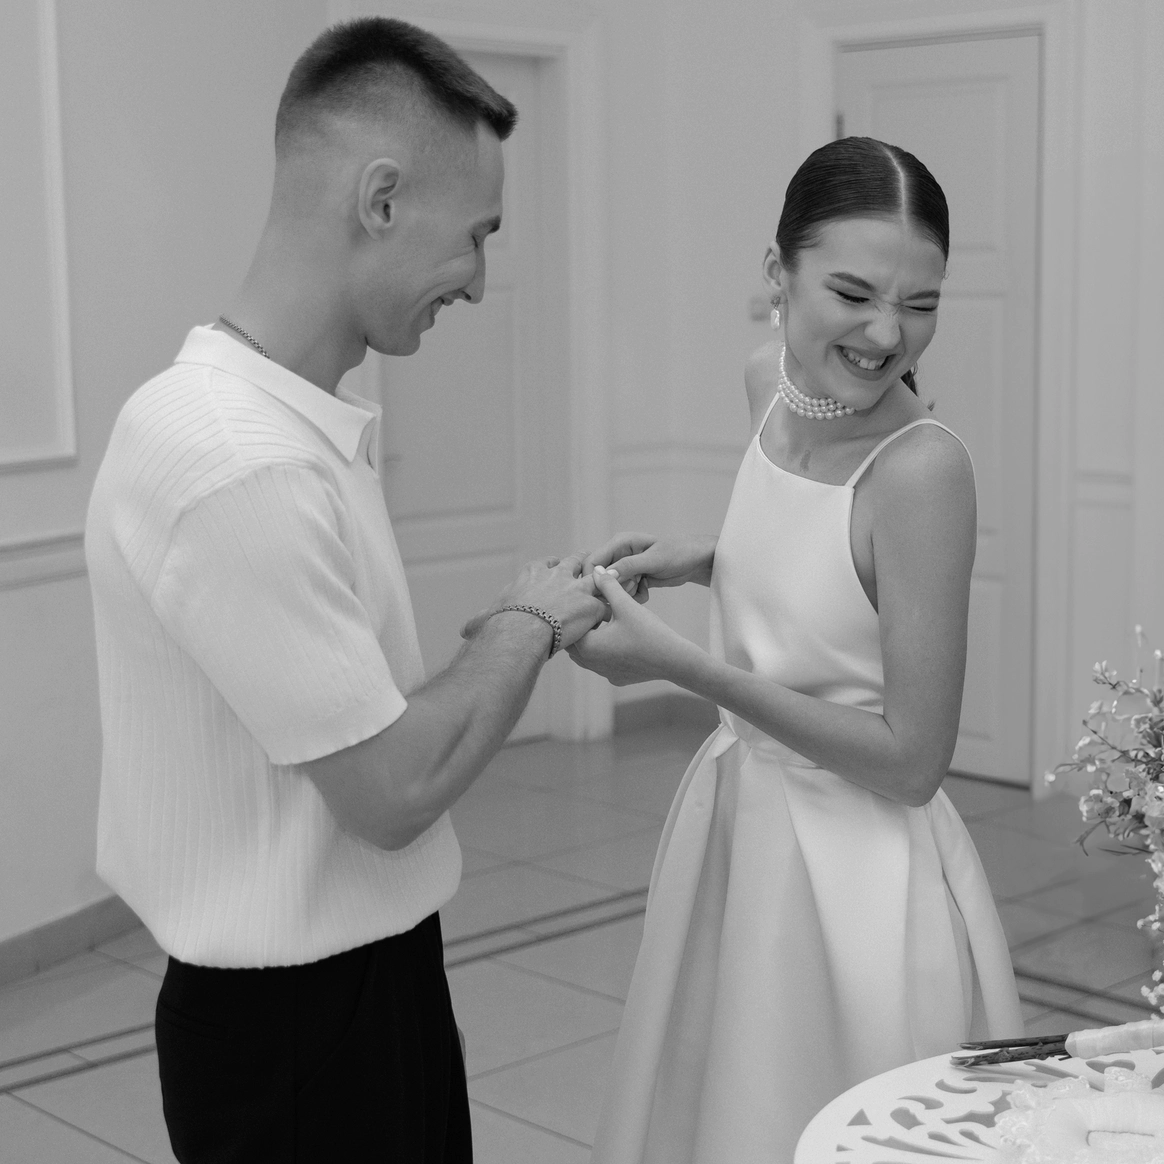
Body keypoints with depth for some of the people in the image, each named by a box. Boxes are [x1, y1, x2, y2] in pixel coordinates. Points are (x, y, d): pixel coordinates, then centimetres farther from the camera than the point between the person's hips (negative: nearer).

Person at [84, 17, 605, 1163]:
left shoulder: (290, 423, 3)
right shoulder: (242, 468, -27)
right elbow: (392, 791, -23)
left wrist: (524, 629, 3)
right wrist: (525, 624, -10)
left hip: (369, 976, 9)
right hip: (298, 1024, -9)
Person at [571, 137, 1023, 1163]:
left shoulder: (922, 466, -23)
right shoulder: (770, 385, -2)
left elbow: (912, 760, -20)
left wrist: (682, 664, -23)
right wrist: (701, 562, -1)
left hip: (858, 874, -7)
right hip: (736, 821, 7)